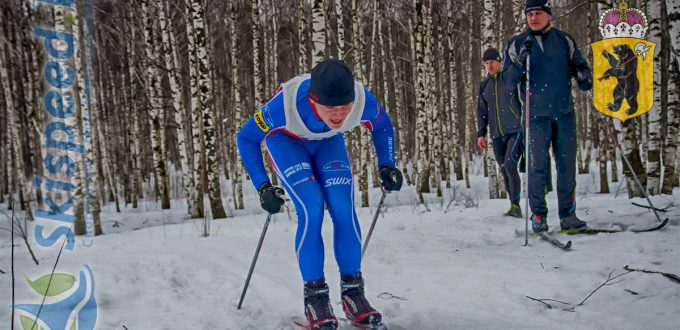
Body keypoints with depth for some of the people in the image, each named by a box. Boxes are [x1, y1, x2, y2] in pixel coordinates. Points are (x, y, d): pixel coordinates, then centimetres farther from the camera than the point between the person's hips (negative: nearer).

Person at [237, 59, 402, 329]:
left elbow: (382, 127, -6)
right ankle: (315, 296, -6)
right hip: (285, 140, -2)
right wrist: (262, 186, -26)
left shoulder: (364, 101, -33)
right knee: (312, 210, -21)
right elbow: (247, 138, -20)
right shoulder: (286, 105, -40)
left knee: (344, 209, -16)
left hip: (327, 141, 3)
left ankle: (352, 290, 0)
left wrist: (387, 165, -16)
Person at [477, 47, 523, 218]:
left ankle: (515, 205, -9)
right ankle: (515, 208, 11)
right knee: (504, 170, 4)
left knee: (510, 165, -18)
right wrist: (481, 133, 11)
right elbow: (482, 111, 17)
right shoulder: (485, 84, 13)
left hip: (516, 131, -5)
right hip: (496, 135, 5)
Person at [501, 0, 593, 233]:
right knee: (537, 166, -2)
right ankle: (538, 215, 9)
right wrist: (521, 61, -20)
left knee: (567, 164, 3)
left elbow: (578, 63, 16)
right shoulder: (517, 44, 6)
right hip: (536, 114, -2)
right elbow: (508, 77, -1)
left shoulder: (564, 40, 10)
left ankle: (568, 214, 11)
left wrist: (584, 76, -5)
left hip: (564, 112, 2)